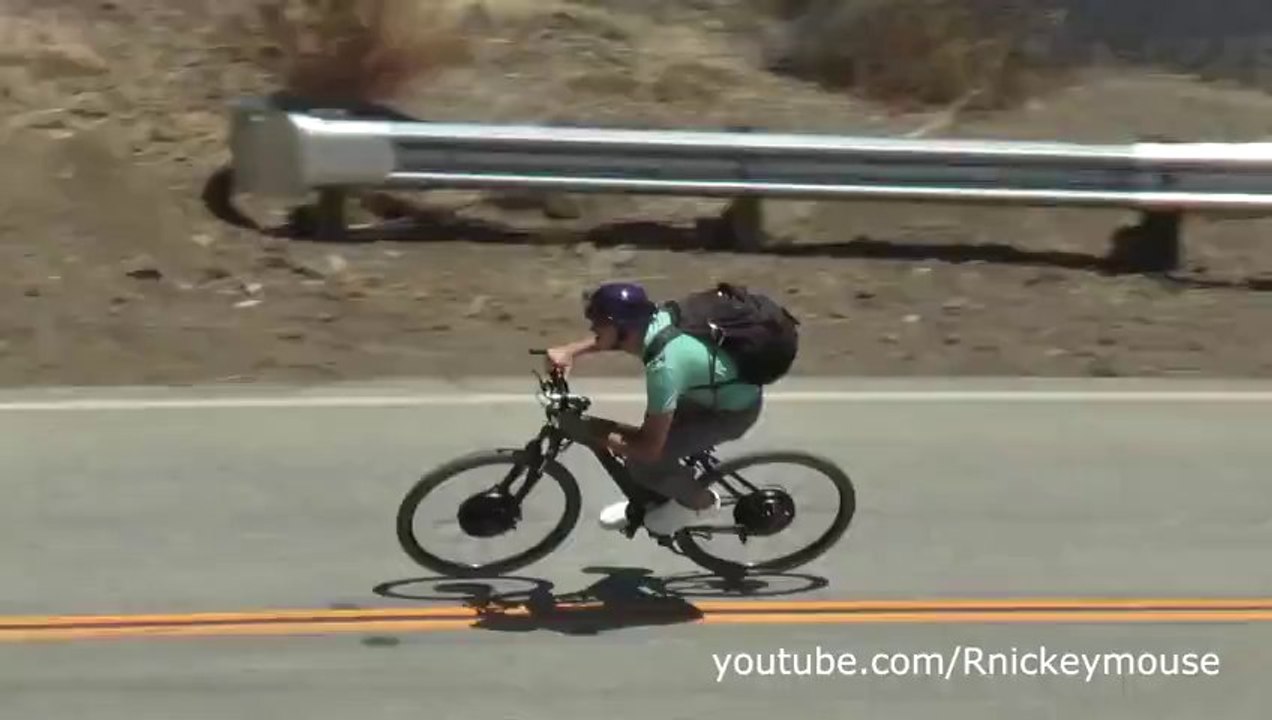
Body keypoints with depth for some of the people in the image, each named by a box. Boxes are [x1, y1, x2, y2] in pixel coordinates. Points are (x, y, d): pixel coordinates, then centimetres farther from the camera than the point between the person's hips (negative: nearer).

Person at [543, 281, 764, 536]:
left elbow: (650, 448, -30)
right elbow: (608, 339, 11)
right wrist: (570, 351, -6)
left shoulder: (663, 367, -37)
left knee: (643, 462, -11)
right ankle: (649, 504, 34)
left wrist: (586, 430, -23)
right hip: (715, 388, 8)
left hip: (734, 410, -8)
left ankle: (700, 502, 14)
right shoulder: (653, 320, -14)